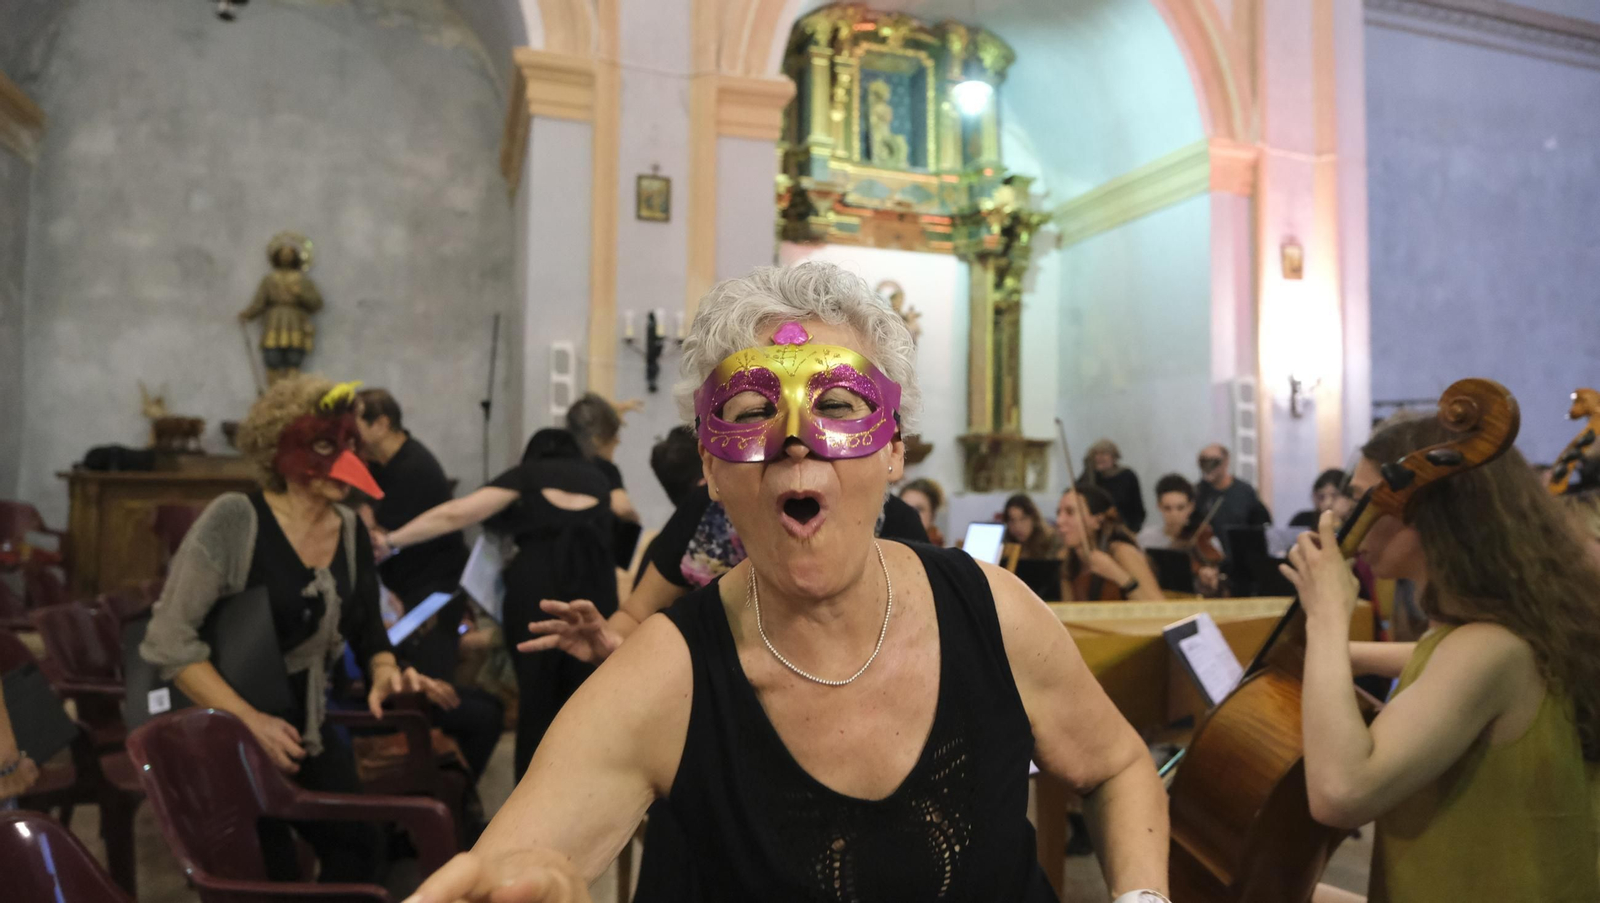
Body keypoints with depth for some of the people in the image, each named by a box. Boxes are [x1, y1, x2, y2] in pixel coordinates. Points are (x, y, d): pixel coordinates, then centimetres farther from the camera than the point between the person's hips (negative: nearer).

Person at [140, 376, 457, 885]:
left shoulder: (351, 531, 1)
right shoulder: (235, 518, -17)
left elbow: (369, 631, 10)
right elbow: (168, 640, -19)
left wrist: (386, 675, -12)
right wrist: (249, 721, -24)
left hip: (308, 732, 5)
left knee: (360, 849, -5)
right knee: (269, 878, -6)